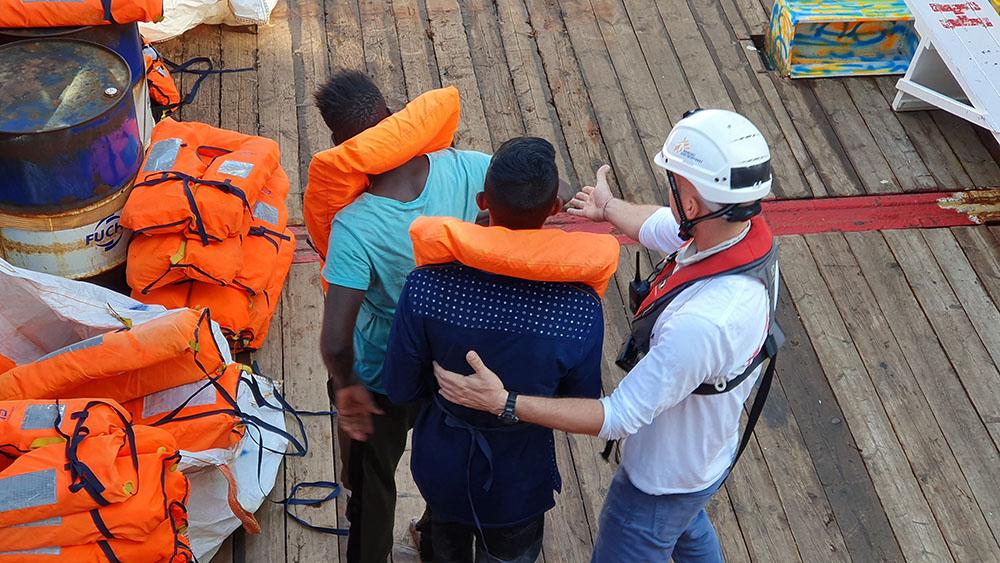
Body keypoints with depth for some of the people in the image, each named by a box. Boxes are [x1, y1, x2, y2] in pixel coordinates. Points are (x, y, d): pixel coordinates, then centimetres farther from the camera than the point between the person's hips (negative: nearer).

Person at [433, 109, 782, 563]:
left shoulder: (703, 322, -46)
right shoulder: (750, 233, -20)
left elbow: (619, 418, -36)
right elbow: (659, 227, 3)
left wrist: (504, 403, -35)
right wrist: (611, 209, 21)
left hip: (661, 482, -8)